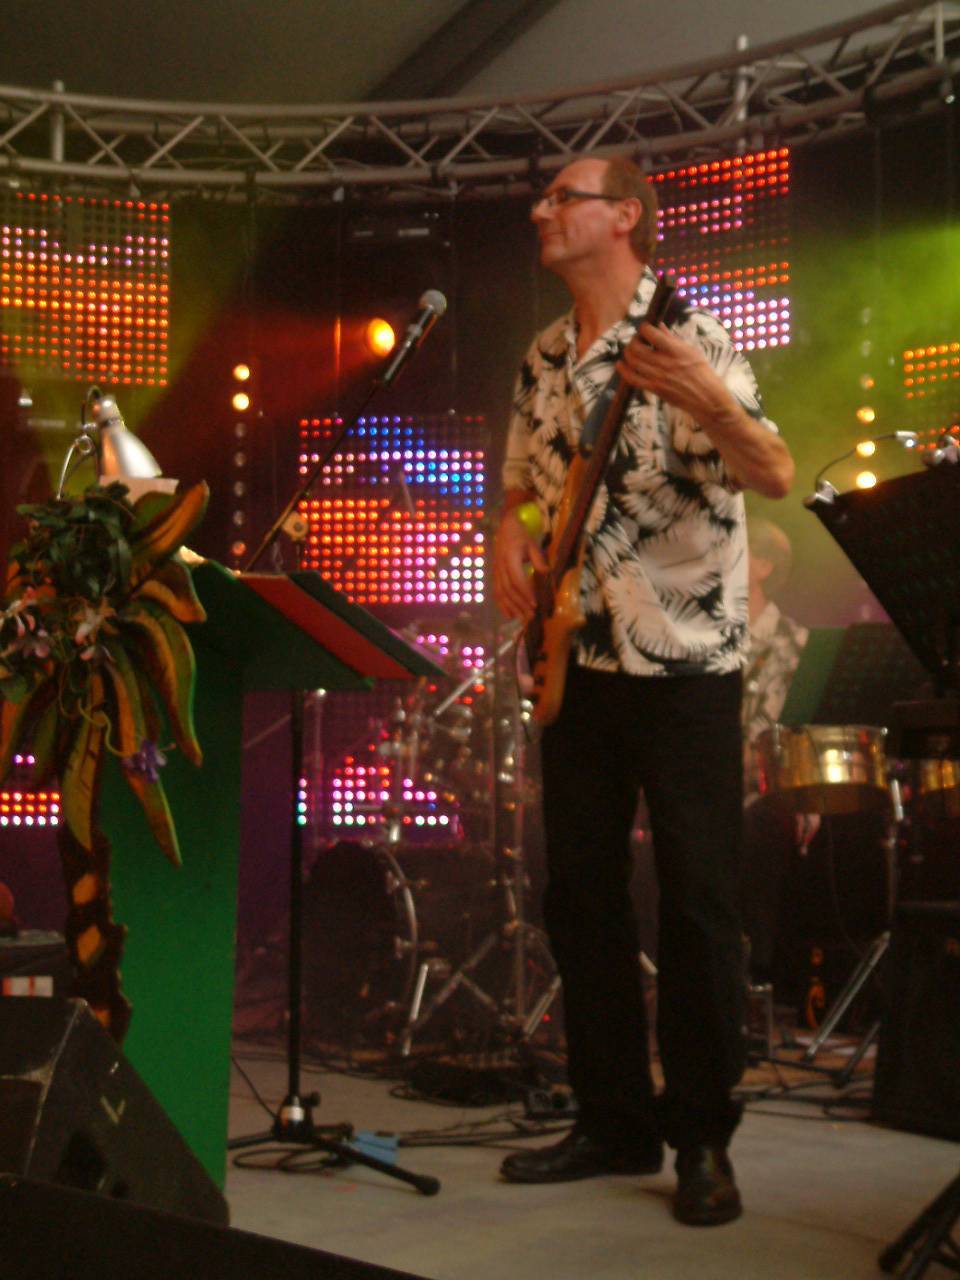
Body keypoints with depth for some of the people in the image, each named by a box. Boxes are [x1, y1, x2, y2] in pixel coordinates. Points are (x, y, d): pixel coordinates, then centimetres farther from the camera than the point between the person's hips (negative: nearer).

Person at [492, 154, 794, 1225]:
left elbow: (776, 477, -22)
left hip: (683, 659, -6)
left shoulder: (688, 338, -10)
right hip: (577, 658, 7)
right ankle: (614, 1123, 21)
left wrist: (707, 402, -42)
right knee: (579, 894, 8)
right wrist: (508, 539, -2)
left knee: (698, 901, -3)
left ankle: (701, 1139, 10)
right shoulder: (543, 359, 11)